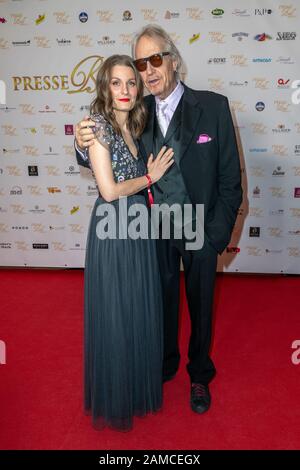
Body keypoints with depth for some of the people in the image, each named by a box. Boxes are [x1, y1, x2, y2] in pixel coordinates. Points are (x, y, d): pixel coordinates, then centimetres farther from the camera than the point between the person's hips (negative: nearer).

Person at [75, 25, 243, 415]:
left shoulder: (213, 106, -12)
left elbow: (230, 178, -9)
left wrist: (219, 235, -12)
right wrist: (86, 147, -23)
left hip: (200, 228, -2)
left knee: (200, 303, 15)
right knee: (163, 300, 19)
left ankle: (200, 374, 41)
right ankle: (165, 364, 46)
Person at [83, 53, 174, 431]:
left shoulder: (133, 126, 11)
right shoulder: (99, 125, -12)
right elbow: (109, 190, -17)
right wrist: (150, 176, -8)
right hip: (113, 232, -7)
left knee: (141, 312, 17)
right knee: (115, 315, 6)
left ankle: (138, 385, 40)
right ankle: (114, 399, 30)